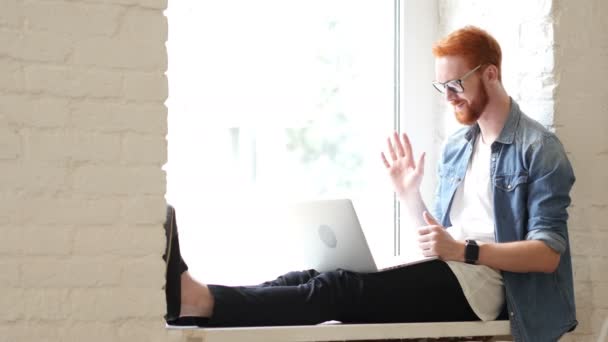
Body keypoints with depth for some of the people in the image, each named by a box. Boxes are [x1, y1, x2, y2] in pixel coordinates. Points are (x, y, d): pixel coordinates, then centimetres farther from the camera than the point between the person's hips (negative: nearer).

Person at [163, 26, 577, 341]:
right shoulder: (455, 148, 20)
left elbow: (547, 254, -13)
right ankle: (197, 297, -35)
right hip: (449, 272, 8)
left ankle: (201, 301, -42)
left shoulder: (538, 149, -4)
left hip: (480, 282, -7)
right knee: (320, 277, -17)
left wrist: (464, 249, -23)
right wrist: (410, 195, 4)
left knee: (347, 287, -27)